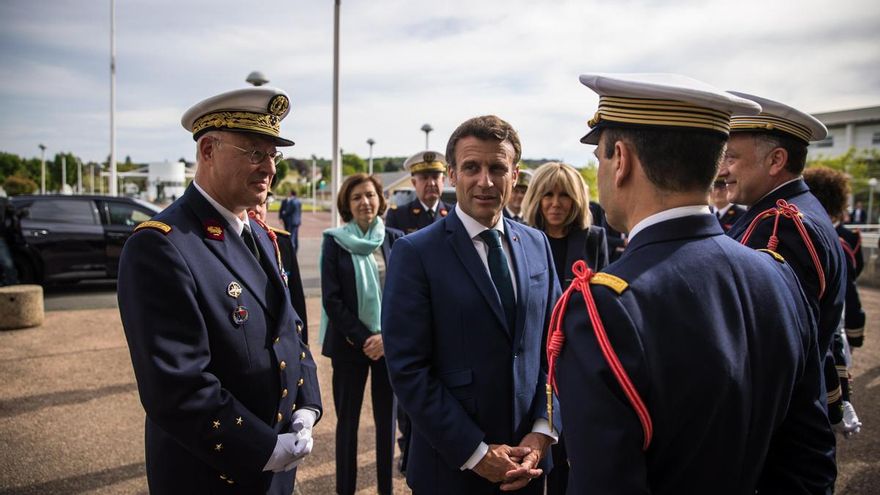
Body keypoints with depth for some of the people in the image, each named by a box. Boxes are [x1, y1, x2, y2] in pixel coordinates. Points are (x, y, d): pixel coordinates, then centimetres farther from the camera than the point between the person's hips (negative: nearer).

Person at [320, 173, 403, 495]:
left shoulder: (395, 239, 2)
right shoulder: (334, 242, -2)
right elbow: (331, 300, -5)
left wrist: (386, 336, -10)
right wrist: (363, 338, -11)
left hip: (388, 343, 1)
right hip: (350, 344, -1)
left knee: (387, 418, 9)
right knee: (348, 419, 7)